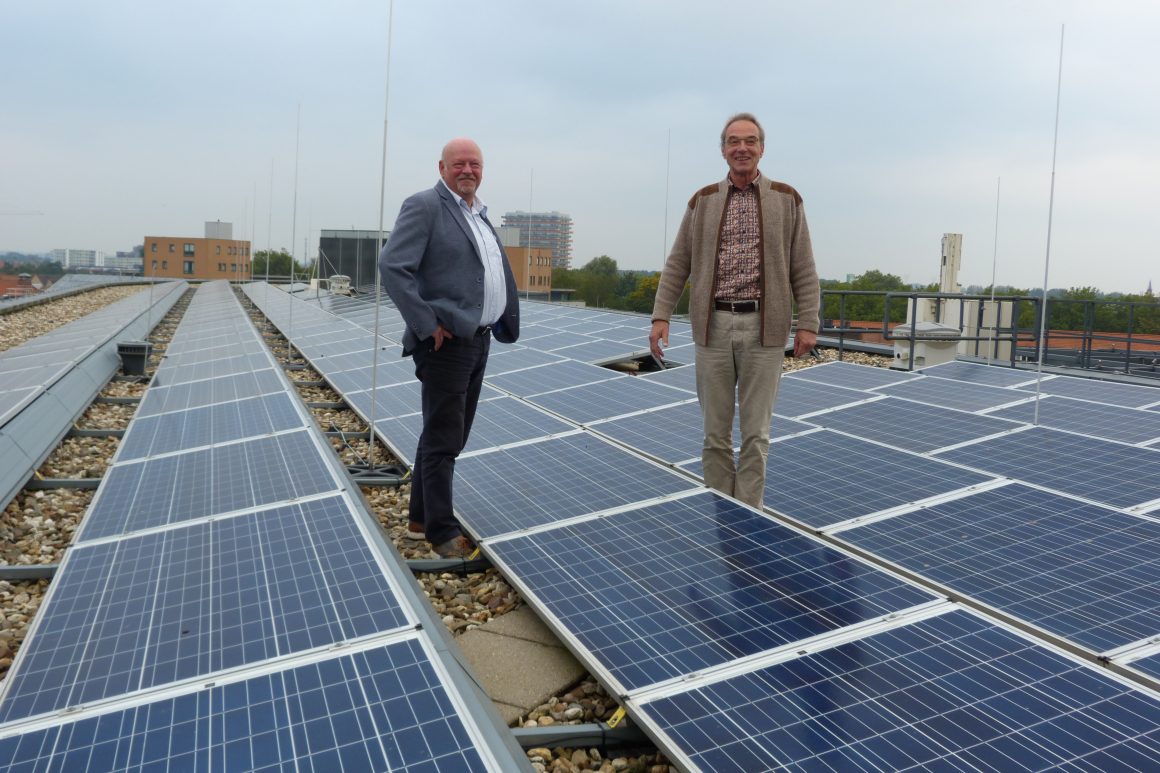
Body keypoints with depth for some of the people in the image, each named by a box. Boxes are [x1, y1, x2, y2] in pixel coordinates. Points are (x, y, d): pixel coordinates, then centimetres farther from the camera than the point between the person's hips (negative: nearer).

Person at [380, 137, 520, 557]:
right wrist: (428, 326, -20)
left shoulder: (480, 214, 17)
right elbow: (392, 265, -19)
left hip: (478, 339, 9)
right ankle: (442, 531, 8)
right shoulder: (425, 206, -9)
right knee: (443, 440, -2)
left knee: (447, 436, 16)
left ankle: (422, 515, 29)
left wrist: (502, 323, 17)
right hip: (447, 342, -9)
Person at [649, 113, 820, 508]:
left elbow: (804, 270, 5)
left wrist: (808, 323, -3)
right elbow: (676, 266, 10)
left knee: (756, 434, 3)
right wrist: (661, 316, 0)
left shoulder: (786, 199, 6)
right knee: (715, 433, 7)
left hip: (764, 328, -1)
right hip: (713, 326, 1)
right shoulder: (703, 201, 9)